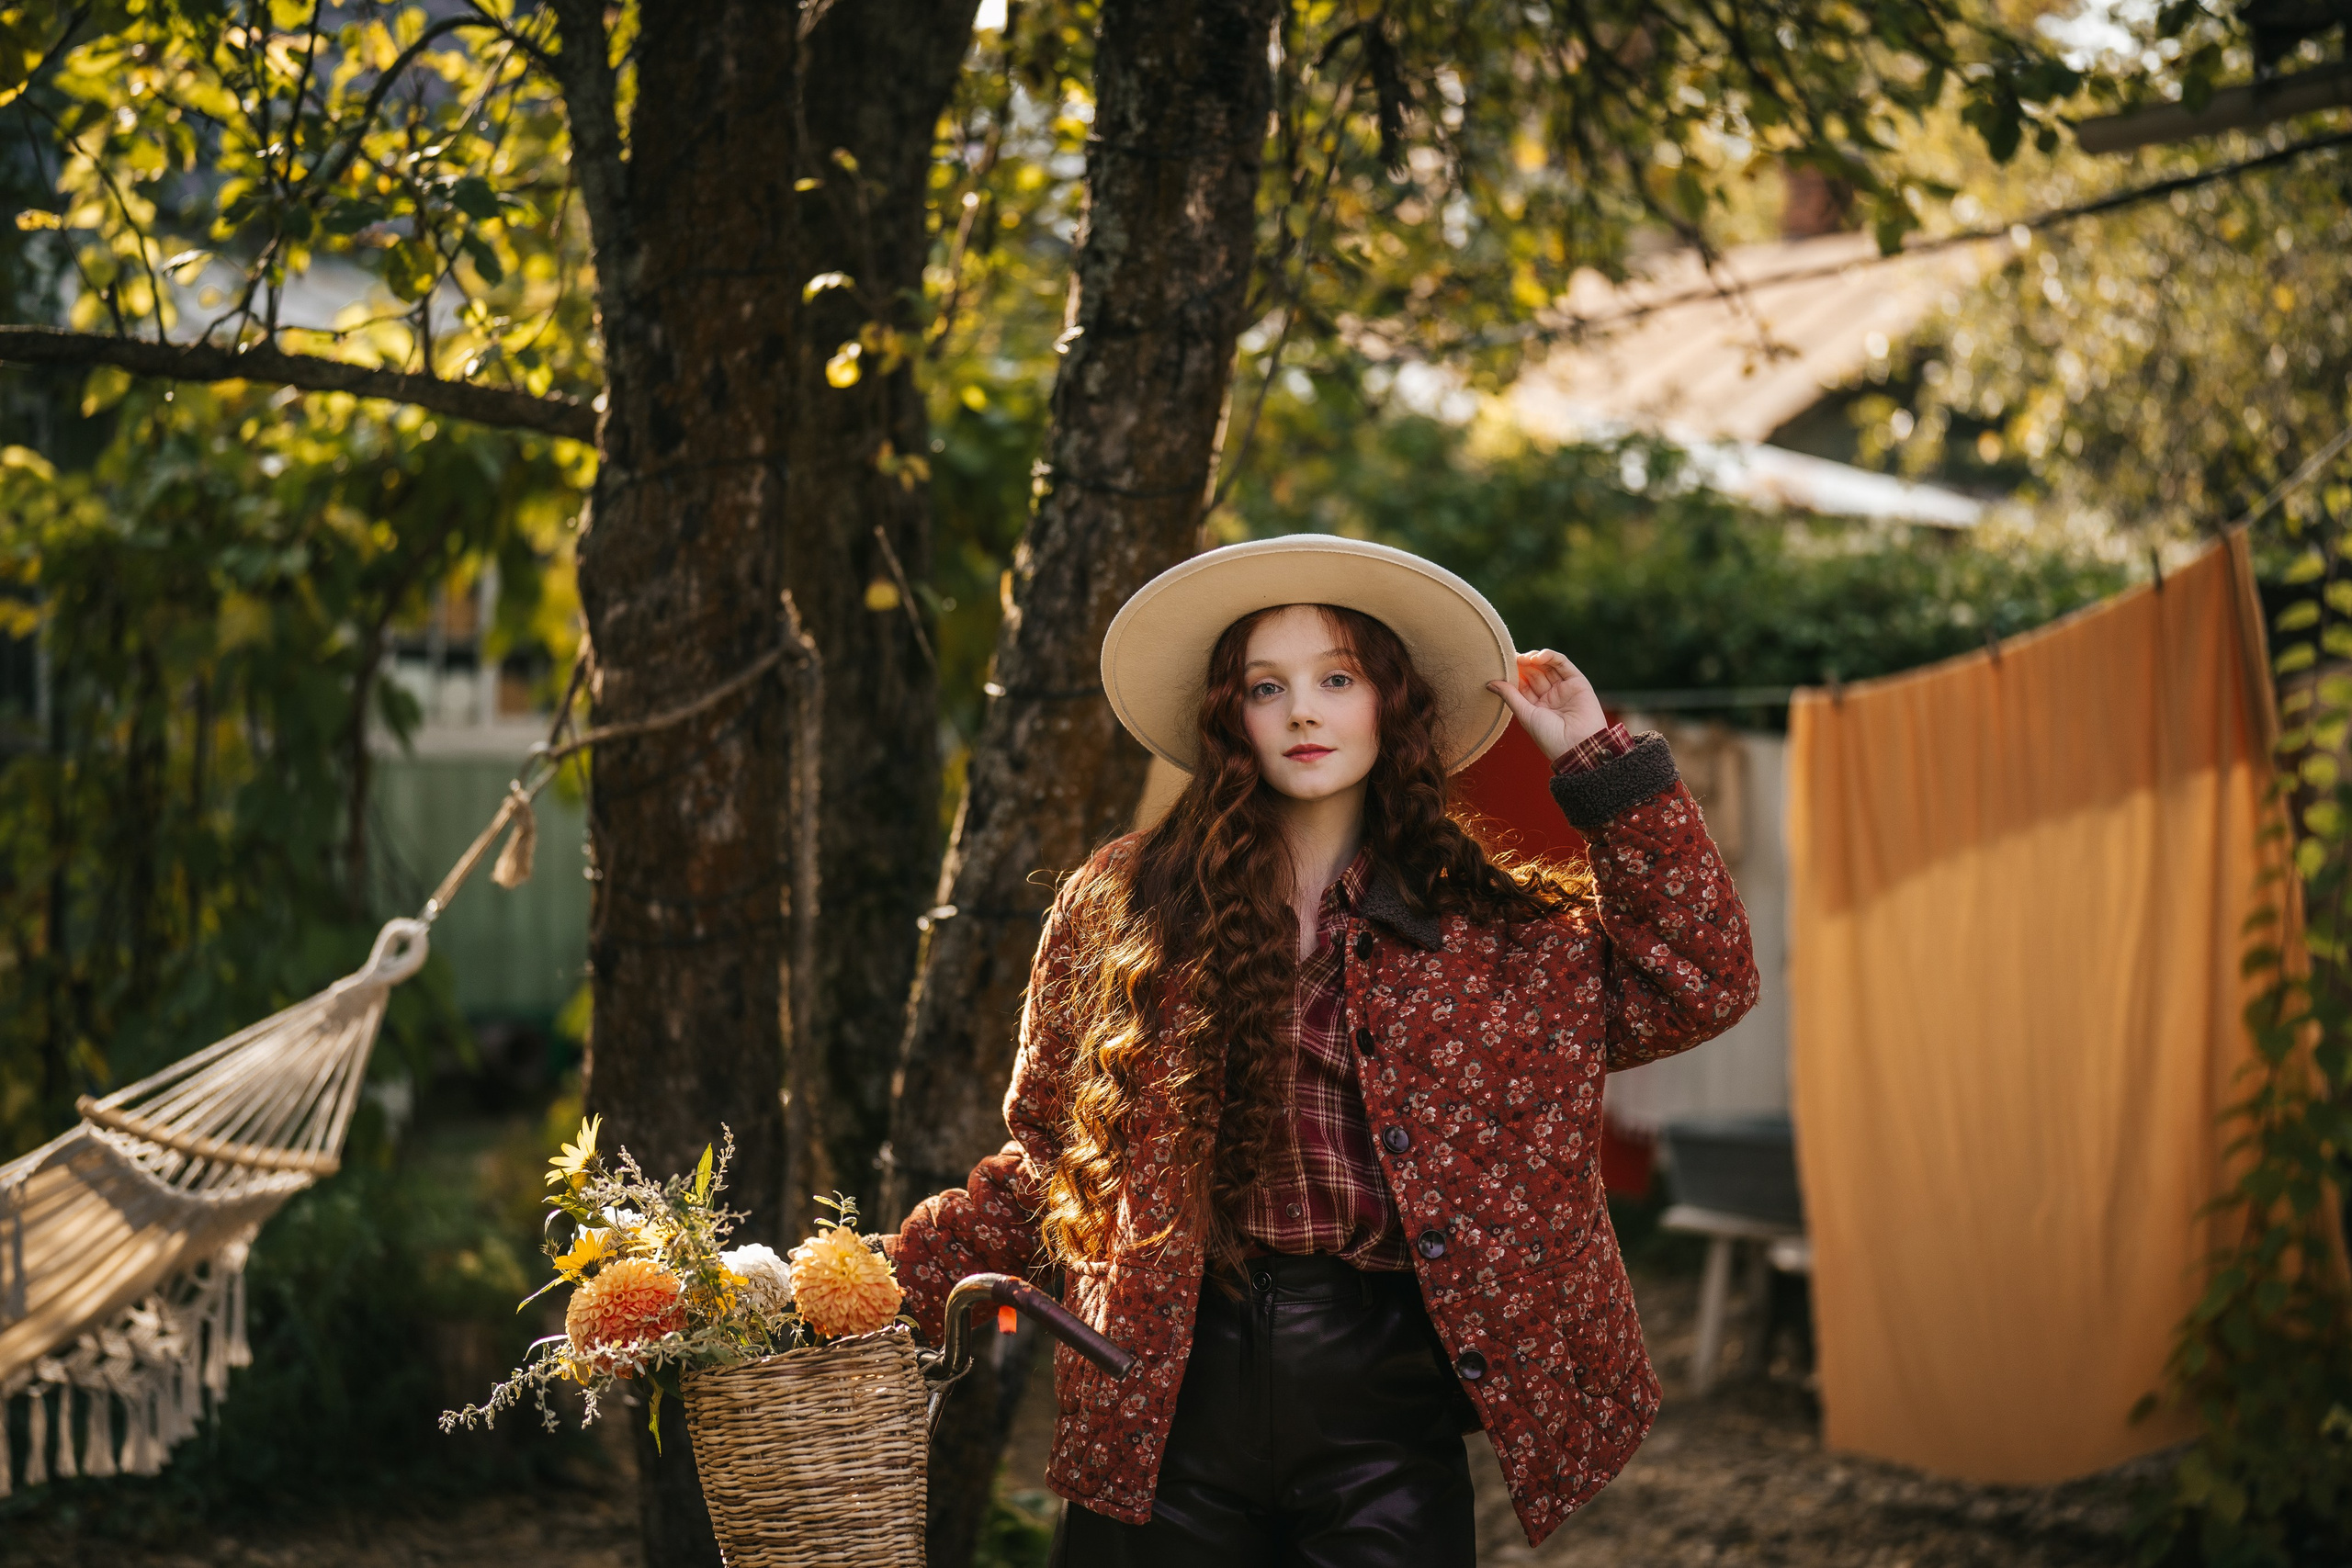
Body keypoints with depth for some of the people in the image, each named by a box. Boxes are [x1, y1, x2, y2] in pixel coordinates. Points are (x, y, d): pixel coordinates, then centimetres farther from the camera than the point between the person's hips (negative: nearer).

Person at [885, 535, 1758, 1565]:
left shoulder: (1496, 931, 7)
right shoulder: (1121, 908, 6)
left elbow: (1697, 981, -1)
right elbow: (1047, 1161, 11)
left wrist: (1595, 759, 0)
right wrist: (895, 1281, 0)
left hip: (1385, 1402, 0)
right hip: (1165, 1395, 0)